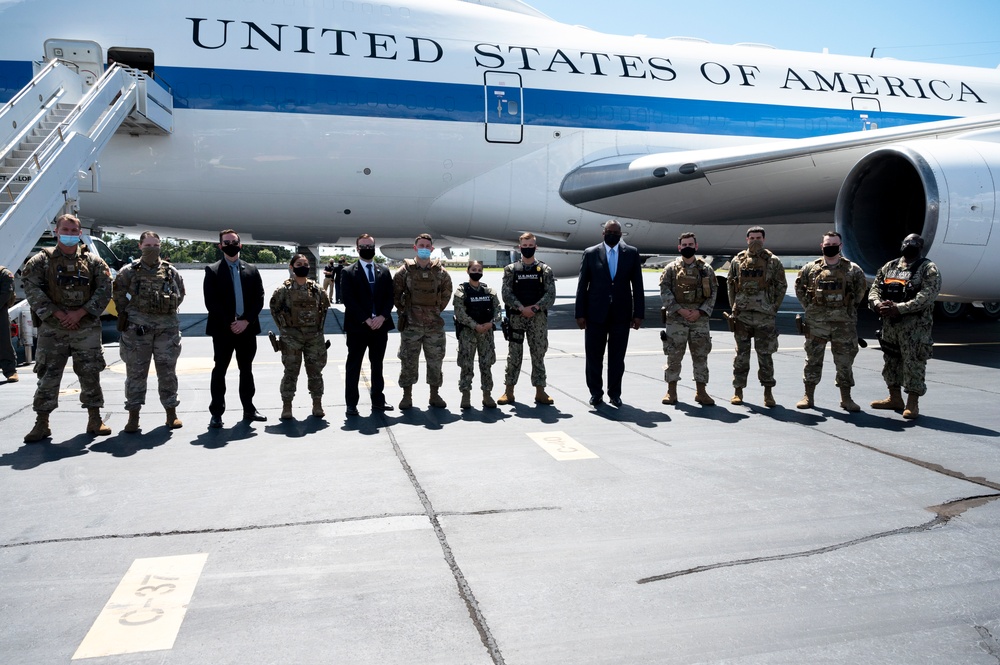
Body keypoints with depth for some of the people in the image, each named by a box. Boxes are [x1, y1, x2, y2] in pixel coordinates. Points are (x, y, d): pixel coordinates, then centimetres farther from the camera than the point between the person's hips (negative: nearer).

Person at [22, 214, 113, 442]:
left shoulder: (93, 261, 6)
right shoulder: (41, 261, 3)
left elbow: (104, 290, 1)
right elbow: (31, 289, -4)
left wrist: (80, 312, -9)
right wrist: (57, 313, -12)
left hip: (87, 328, 1)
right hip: (52, 329, -1)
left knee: (90, 374, 5)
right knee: (48, 376, 2)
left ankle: (95, 420, 15)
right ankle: (41, 424, 11)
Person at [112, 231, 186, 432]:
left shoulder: (171, 272, 8)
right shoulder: (129, 272, 2)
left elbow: (180, 294, 18)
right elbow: (118, 295, 8)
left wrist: (169, 309, 9)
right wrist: (126, 314, 3)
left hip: (167, 327, 2)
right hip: (137, 328, -1)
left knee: (167, 371, 6)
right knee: (136, 372, 3)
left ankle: (171, 413, 16)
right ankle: (133, 416, 11)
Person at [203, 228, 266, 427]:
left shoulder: (251, 270, 10)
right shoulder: (212, 270, 1)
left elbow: (259, 299, 4)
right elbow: (211, 302, -7)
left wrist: (246, 321, -9)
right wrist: (229, 324, -14)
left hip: (247, 327, 3)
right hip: (223, 329, -3)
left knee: (246, 370, 11)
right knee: (220, 371, 1)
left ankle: (249, 409, 20)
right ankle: (216, 413, 5)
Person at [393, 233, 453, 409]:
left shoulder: (440, 271, 3)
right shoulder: (405, 271, -2)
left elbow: (447, 292, 14)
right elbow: (395, 293, 4)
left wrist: (438, 309, 10)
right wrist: (403, 310, 2)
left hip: (434, 324, 2)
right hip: (411, 324, -2)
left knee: (435, 361, 8)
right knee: (409, 361, 4)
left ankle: (434, 395, 21)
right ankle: (407, 396, 14)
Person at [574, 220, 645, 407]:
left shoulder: (632, 253, 4)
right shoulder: (590, 253, 1)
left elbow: (637, 286, 4)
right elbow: (582, 286, 1)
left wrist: (638, 313, -1)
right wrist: (580, 313, -3)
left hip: (621, 314, 1)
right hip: (596, 314, -1)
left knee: (617, 357, 7)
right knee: (594, 356, 4)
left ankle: (615, 393, 19)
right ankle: (595, 393, 17)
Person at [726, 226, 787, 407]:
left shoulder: (773, 261, 2)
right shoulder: (737, 261, 6)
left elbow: (782, 285, 5)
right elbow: (730, 285, 11)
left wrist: (774, 307, -1)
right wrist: (734, 307, 4)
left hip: (765, 316, -1)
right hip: (742, 315, 1)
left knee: (765, 355, 4)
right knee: (741, 354, 7)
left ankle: (768, 392, 13)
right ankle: (738, 390, 14)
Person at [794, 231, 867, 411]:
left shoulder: (852, 269, 1)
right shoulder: (810, 268, 2)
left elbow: (861, 288, 13)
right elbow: (799, 287, 13)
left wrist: (850, 307, 7)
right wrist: (808, 305, 6)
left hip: (844, 323, 0)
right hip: (816, 322, 0)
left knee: (845, 361, 6)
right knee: (813, 359, 5)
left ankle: (846, 399, 16)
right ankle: (809, 396, 14)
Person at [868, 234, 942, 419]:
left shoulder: (928, 269, -5)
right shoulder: (889, 267, 14)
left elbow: (926, 297, -17)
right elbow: (875, 288, 10)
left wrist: (899, 308, -23)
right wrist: (877, 304, -12)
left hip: (915, 325, -6)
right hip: (889, 323, 6)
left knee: (913, 363, -5)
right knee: (891, 360, 15)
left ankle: (912, 404, 4)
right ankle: (895, 398, 28)